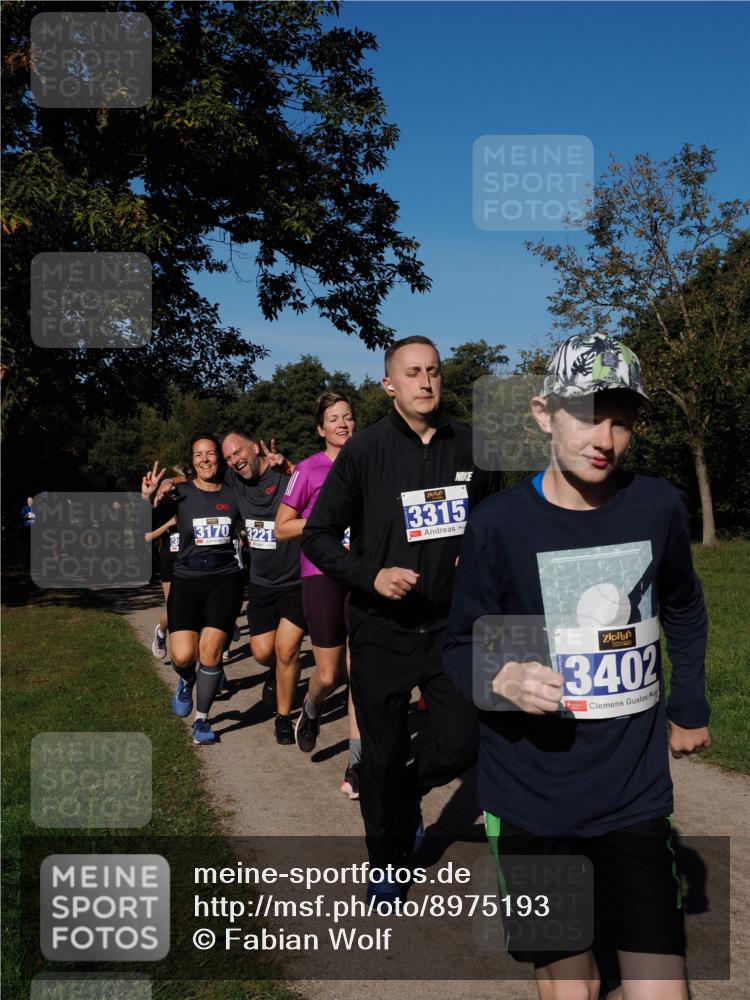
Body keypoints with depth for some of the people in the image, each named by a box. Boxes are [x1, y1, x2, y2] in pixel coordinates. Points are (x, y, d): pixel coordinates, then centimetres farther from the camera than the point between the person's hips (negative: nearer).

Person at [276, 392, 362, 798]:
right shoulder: (309, 469, -1)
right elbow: (282, 528, -1)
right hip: (322, 572, -2)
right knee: (328, 675, 2)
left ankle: (356, 764, 5)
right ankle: (311, 710, 38)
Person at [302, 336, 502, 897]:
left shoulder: (471, 446, 1)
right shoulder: (364, 451, -7)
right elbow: (318, 536, -4)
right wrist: (371, 575, -18)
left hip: (450, 625, 2)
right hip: (381, 629, -2)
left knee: (463, 744, 3)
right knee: (383, 756, 9)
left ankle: (407, 793, 37)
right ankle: (386, 864, 34)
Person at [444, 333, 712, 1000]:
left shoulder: (659, 507, -3)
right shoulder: (500, 522, -11)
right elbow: (462, 646, -3)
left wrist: (689, 710, 21)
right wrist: (501, 680, -23)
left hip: (636, 792, 2)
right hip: (530, 801, -1)